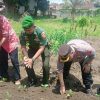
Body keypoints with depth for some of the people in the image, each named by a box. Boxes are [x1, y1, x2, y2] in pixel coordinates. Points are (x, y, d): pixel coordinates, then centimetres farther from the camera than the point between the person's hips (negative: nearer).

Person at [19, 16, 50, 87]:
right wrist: (26, 57, -35)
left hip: (43, 47, -3)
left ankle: (45, 82, 9)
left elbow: (41, 48, -33)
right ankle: (32, 81, 16)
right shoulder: (23, 33, -27)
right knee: (27, 64, -10)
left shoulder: (41, 32, -37)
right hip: (32, 48, 3)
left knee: (45, 65, -18)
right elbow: (23, 47, -17)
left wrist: (32, 59, -39)